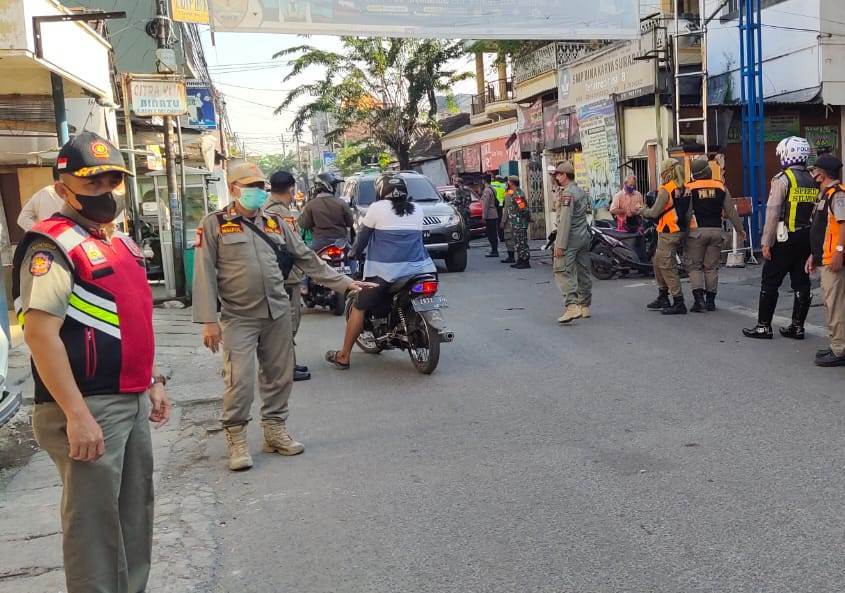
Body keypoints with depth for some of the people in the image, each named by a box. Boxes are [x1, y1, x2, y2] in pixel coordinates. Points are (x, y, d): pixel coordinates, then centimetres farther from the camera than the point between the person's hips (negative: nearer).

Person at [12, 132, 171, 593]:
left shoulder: (120, 243, 14)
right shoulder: (53, 246, -14)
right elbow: (40, 334, -21)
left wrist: (152, 381, 21)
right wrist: (77, 416, -25)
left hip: (132, 401, 9)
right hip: (88, 408, -9)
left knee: (135, 514, 19)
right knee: (94, 523, 2)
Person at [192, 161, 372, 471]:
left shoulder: (275, 223, 12)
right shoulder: (214, 224, -2)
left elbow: (307, 259, 14)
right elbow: (204, 274, -6)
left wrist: (343, 282, 9)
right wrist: (208, 320, -13)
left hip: (278, 313, 5)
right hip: (238, 318, -4)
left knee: (279, 376, 11)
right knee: (239, 381, -8)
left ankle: (275, 431, 26)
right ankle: (236, 439, 9)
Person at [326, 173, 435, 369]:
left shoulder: (377, 208, -2)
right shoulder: (417, 210, 10)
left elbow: (362, 236, 4)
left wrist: (354, 252, 23)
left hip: (385, 271, -4)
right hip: (417, 269, 4)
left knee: (358, 308, 6)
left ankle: (343, 357, 7)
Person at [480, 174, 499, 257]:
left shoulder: (486, 190, -14)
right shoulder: (493, 189, 16)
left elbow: (485, 205, -17)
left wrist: (484, 217, -15)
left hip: (489, 216, -10)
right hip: (495, 215, 10)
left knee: (491, 234, -6)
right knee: (493, 234, 13)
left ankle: (494, 251, -4)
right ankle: (494, 250, 19)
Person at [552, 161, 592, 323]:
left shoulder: (567, 193, -13)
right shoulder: (582, 191, 16)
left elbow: (565, 220, -19)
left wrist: (560, 244, -21)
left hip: (571, 237, -10)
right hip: (585, 237, 10)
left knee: (562, 271, -14)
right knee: (583, 272, 12)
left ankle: (572, 306, -26)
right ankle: (585, 306, 19)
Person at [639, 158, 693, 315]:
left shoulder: (665, 190, -15)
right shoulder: (683, 189, 9)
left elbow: (654, 213, -13)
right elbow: (688, 212, 13)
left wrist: (642, 211, 5)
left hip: (668, 233, -9)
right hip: (680, 231, 9)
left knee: (667, 267, -5)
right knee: (658, 262, 19)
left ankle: (679, 303, -5)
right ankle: (663, 298, 27)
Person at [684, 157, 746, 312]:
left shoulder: (690, 188, -4)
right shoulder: (721, 187, 7)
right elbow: (731, 212, 12)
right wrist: (739, 229, 23)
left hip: (696, 231, -3)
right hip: (716, 231, 3)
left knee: (695, 267, 5)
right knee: (711, 267, 11)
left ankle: (699, 299, -7)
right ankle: (710, 300, 12)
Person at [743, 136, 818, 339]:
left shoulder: (783, 179, -11)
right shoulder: (814, 181, 9)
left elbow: (773, 213, -14)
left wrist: (766, 242, -11)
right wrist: (813, 241, 14)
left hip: (785, 239, -6)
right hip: (807, 238, 6)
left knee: (770, 283, 1)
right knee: (801, 283, 9)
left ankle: (764, 326, 4)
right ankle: (797, 326, 15)